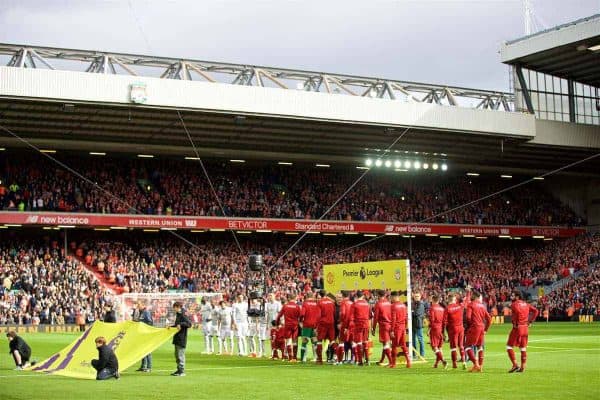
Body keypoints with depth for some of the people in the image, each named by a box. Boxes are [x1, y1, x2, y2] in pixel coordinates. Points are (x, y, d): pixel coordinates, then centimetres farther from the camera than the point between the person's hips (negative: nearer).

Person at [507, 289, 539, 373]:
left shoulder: (514, 304, -10)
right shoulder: (526, 304, 12)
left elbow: (518, 311, -30)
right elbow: (536, 311, 11)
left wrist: (515, 323, -19)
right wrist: (530, 321, 9)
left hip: (517, 327, -7)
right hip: (526, 327, 7)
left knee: (509, 346, 2)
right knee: (523, 348, 13)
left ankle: (515, 365, -6)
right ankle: (522, 367, 14)